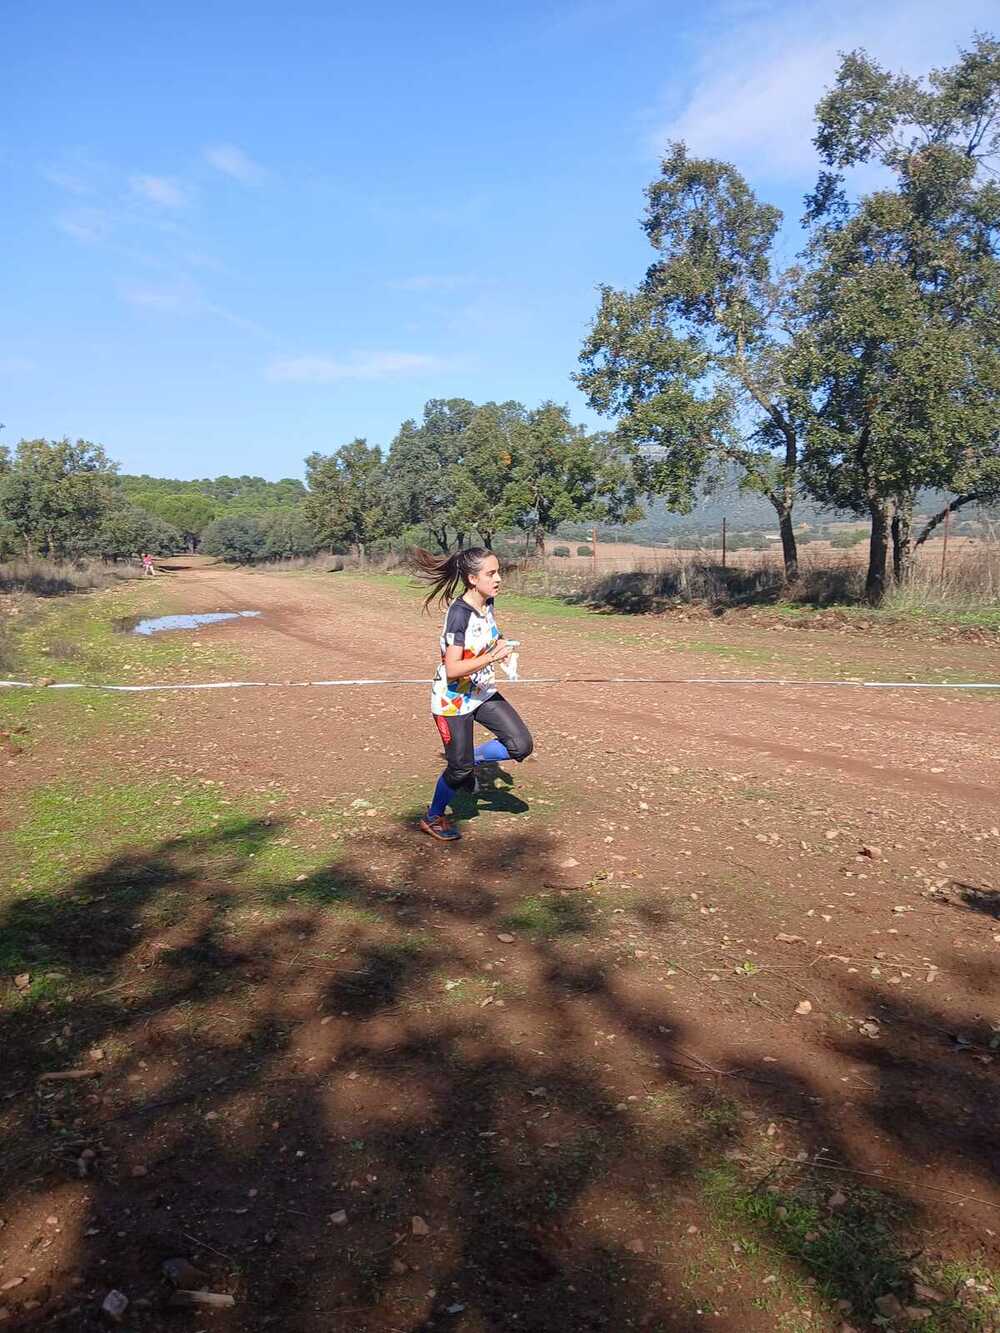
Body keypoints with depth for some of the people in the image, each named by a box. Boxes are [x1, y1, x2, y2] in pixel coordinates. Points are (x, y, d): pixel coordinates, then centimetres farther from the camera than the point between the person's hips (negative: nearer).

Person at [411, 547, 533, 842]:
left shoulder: (487, 603, -2)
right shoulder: (459, 612, -25)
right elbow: (452, 669, -28)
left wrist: (500, 645, -1)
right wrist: (492, 657, -35)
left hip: (482, 693, 7)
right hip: (452, 700, -7)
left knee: (521, 745, -3)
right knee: (460, 768, 5)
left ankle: (470, 761, 21)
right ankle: (433, 818, 30)